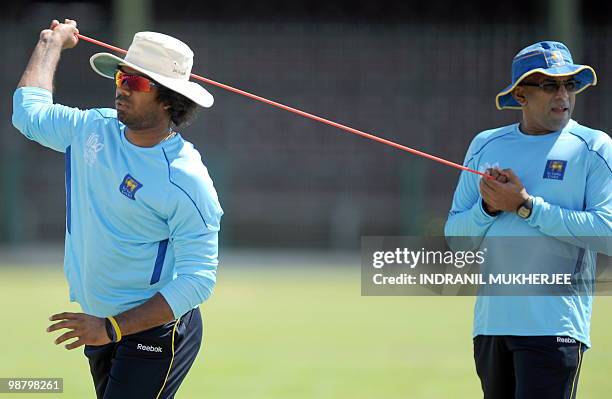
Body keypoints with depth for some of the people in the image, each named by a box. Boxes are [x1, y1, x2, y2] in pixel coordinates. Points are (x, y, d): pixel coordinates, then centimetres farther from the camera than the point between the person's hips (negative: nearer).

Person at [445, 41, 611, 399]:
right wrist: (488, 207, -8)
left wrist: (526, 206, -13)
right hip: (490, 320, 5)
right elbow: (455, 235, 13)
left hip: (554, 326, -5)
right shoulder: (486, 145, 13)